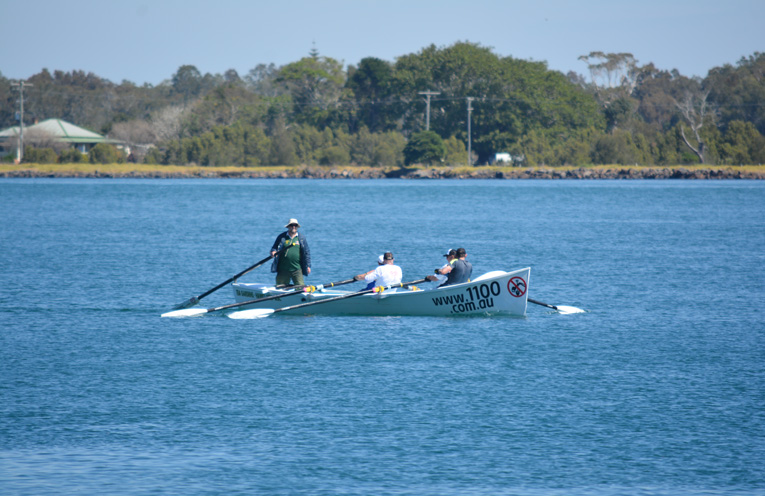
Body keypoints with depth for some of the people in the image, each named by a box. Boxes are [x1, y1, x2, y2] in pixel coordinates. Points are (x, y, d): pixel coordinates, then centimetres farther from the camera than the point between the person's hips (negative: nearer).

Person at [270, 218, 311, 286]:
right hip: (283, 269, 0)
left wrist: (308, 266, 4)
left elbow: (307, 252, 10)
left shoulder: (301, 238, 8)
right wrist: (273, 251, -12)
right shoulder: (281, 237, 6)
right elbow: (274, 248, 13)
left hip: (297, 269, 0)